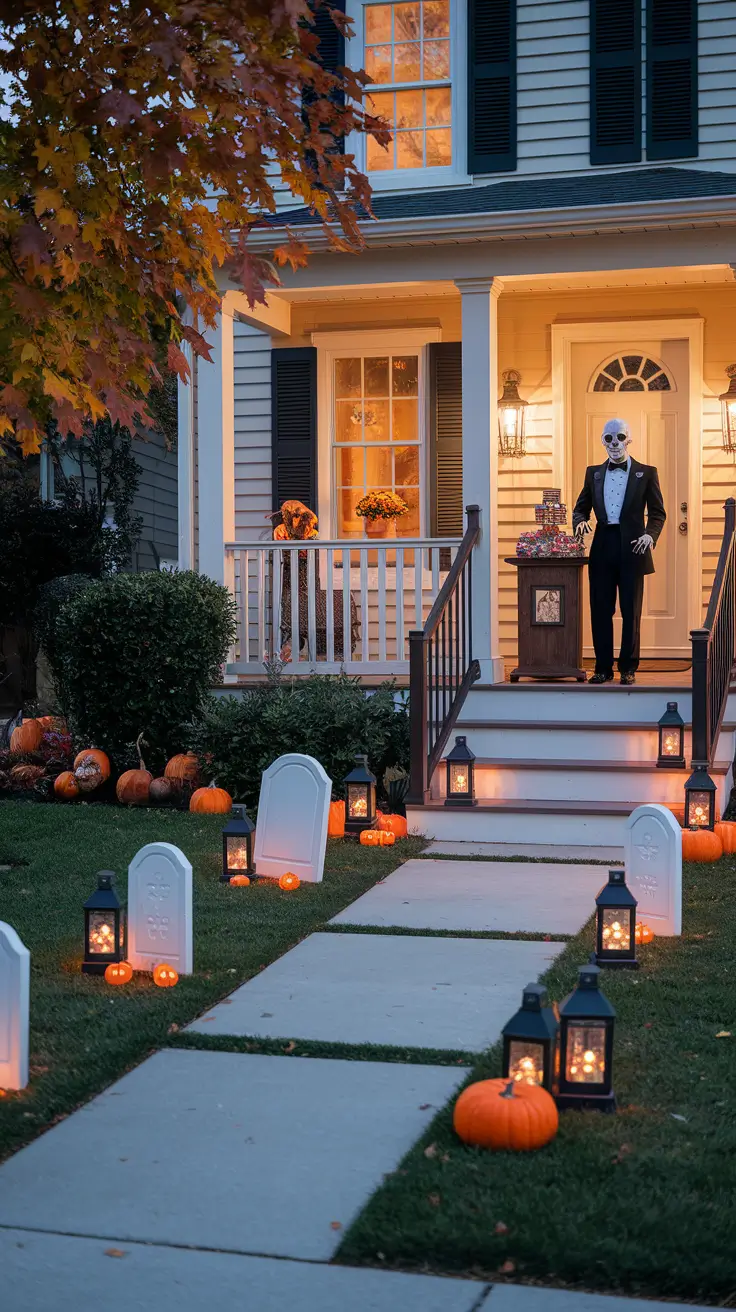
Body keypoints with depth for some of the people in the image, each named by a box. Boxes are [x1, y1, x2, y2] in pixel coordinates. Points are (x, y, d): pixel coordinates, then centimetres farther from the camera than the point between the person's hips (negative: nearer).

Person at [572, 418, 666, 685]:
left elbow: (657, 512, 3)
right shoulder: (593, 473, 14)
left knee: (631, 611, 1)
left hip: (632, 548, -2)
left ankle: (628, 668, 9)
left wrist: (650, 535, -15)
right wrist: (580, 521, -8)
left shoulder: (646, 473, 6)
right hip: (602, 548, 3)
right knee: (600, 610, 3)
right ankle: (603, 668, 10)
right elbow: (581, 507, 15)